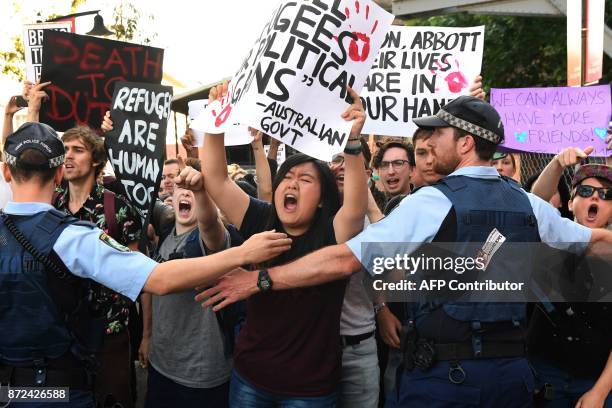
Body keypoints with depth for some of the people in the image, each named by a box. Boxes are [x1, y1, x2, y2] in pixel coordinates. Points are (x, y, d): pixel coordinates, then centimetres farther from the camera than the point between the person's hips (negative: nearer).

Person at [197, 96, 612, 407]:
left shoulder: (432, 203, -13)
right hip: (514, 370, 6)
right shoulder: (528, 204, 3)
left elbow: (344, 259, -18)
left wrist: (260, 280, -12)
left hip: (445, 371, -5)